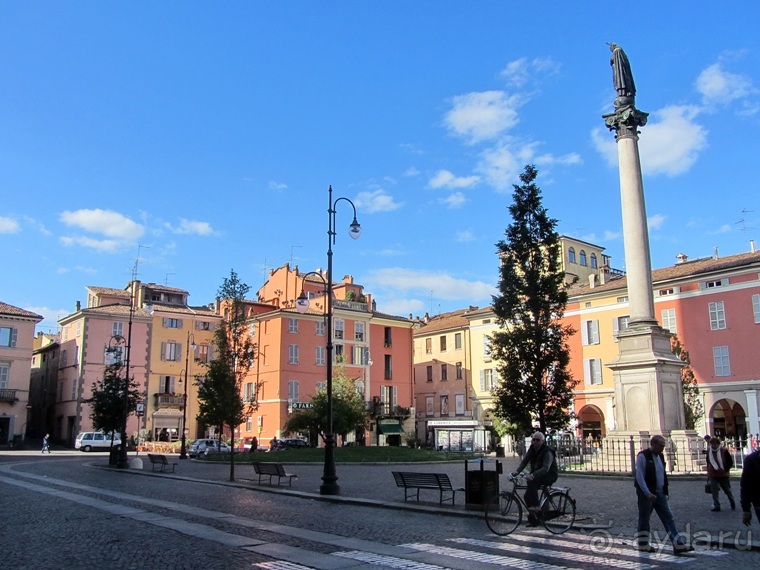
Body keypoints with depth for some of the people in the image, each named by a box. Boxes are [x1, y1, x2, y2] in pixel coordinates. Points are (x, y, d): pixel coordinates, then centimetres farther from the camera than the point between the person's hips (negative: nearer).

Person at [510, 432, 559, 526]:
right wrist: (517, 471, -26)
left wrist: (533, 475, -50)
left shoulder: (547, 452, -22)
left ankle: (535, 506, -25)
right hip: (536, 475, 7)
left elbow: (545, 468, -35)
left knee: (531, 482, -33)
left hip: (549, 475, -7)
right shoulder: (532, 449, 1)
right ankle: (532, 519, 9)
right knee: (527, 495, -5)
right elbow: (524, 461, -6)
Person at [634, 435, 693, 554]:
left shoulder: (660, 456, 11)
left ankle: (678, 545, 2)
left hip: (660, 494, 7)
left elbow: (663, 475, 19)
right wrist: (648, 493, -22)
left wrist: (664, 491, 14)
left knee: (668, 518, 2)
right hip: (646, 494, -7)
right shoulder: (643, 456, -14)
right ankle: (643, 545, 15)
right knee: (644, 518, 4)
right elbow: (639, 477, -18)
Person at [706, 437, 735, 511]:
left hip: (723, 475, -3)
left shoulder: (724, 451, -12)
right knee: (714, 491, -3)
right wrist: (709, 472, 16)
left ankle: (733, 505, 34)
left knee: (727, 490, 13)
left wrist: (725, 469, -16)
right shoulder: (708, 452, 3)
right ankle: (716, 506, 3)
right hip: (713, 475, 3)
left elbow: (730, 462, -8)